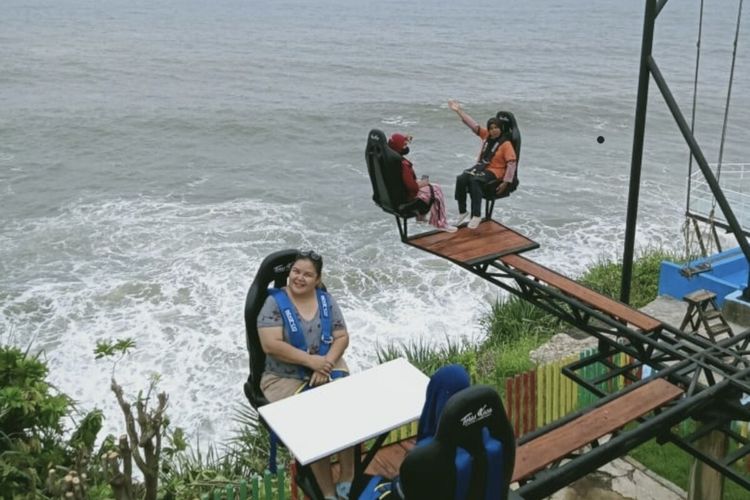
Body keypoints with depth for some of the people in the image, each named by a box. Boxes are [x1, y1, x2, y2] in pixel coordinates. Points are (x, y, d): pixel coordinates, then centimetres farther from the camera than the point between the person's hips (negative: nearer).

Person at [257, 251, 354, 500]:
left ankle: (348, 480, -8)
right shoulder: (275, 302, -8)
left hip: (326, 369, 3)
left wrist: (326, 363, -17)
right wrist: (311, 360, -20)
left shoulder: (326, 301, 4)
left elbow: (342, 338, 2)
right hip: (286, 379, -3)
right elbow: (270, 345, -17)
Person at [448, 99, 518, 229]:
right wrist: (459, 111, 4)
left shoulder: (506, 144, -11)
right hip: (480, 167, 6)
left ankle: (476, 215, -34)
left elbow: (511, 164, -15)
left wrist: (506, 182, -21)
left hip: (494, 171, -6)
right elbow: (473, 125, 7)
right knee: (461, 179, -20)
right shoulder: (486, 136, 6)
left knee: (474, 181, -35)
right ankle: (462, 211, -10)